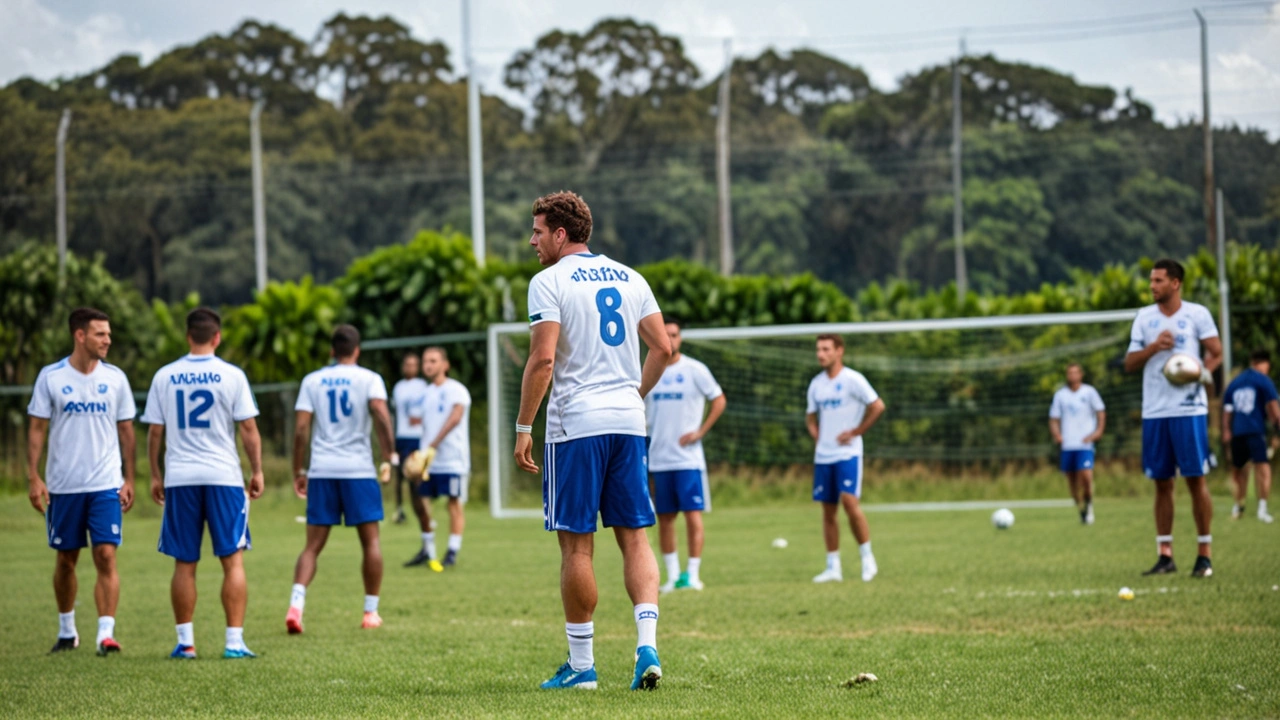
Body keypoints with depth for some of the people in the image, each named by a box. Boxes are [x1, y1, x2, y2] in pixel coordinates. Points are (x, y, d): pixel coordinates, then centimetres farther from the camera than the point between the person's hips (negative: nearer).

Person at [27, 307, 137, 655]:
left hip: (106, 484, 0)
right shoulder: (51, 377, -1)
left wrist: (129, 479, 4)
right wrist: (33, 477, -7)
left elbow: (126, 430, 9)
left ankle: (106, 633, -14)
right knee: (66, 559, 10)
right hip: (63, 484, 0)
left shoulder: (115, 378, 4)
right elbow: (37, 429, 1)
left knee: (106, 556, -11)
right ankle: (66, 631, 25)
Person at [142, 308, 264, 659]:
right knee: (233, 561, 2)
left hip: (179, 479, 2)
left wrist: (155, 475, 15)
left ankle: (185, 641, 8)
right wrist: (257, 471, 6)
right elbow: (249, 429, -4)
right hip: (224, 476, -2)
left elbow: (155, 431, 6)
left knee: (184, 564, 8)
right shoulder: (231, 375, -3)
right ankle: (234, 641, -3)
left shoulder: (165, 376, 3)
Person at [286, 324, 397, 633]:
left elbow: (301, 428, 3)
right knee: (370, 541, 10)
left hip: (321, 471, 2)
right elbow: (380, 413, -15)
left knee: (313, 545, 4)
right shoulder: (369, 379, 2)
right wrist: (389, 454, -9)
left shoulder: (312, 381, 9)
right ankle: (371, 612, 12)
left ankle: (296, 604, -16)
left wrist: (298, 472, 9)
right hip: (359, 470, -2)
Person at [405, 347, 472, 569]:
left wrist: (434, 444, -26)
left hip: (453, 459, -7)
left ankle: (452, 553, -2)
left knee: (454, 503, -4)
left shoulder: (456, 390, -6)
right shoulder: (427, 393, 16)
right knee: (420, 501, 4)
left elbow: (455, 417, -19)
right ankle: (428, 550, 16)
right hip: (429, 460, 7)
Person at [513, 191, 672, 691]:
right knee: (634, 537, 7)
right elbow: (662, 349, 10)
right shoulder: (629, 278, 13)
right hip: (629, 423, 5)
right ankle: (647, 645, -8)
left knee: (576, 543, 1)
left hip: (576, 424, -5)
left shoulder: (549, 282, -5)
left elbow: (543, 359, -14)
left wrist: (522, 428, -9)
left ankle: (581, 664, 5)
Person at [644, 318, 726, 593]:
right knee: (664, 518, 5)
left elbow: (719, 401, 4)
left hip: (688, 457, -4)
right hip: (658, 458, 4)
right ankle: (672, 575, 12)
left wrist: (700, 432, -6)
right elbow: (640, 412, 18)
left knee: (693, 514, -8)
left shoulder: (694, 370, -2)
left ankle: (693, 573, -3)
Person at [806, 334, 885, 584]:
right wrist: (815, 433, 7)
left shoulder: (852, 379, -7)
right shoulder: (816, 383, 12)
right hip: (823, 455, 6)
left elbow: (877, 406, -10)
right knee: (828, 510, 6)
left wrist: (856, 432, -10)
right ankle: (833, 567, 10)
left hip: (847, 453, -6)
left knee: (850, 502, -18)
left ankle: (867, 559, -5)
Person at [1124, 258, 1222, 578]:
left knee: (1196, 479, -4)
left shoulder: (1196, 314, 2)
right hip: (1154, 410, 3)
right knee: (1162, 483, 5)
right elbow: (1129, 362, 7)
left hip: (1189, 408, -3)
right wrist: (1154, 347, -11)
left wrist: (1203, 372, -16)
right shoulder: (1144, 317, 10)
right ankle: (1165, 555, 9)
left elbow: (1216, 353, 2)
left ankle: (1205, 554, 2)